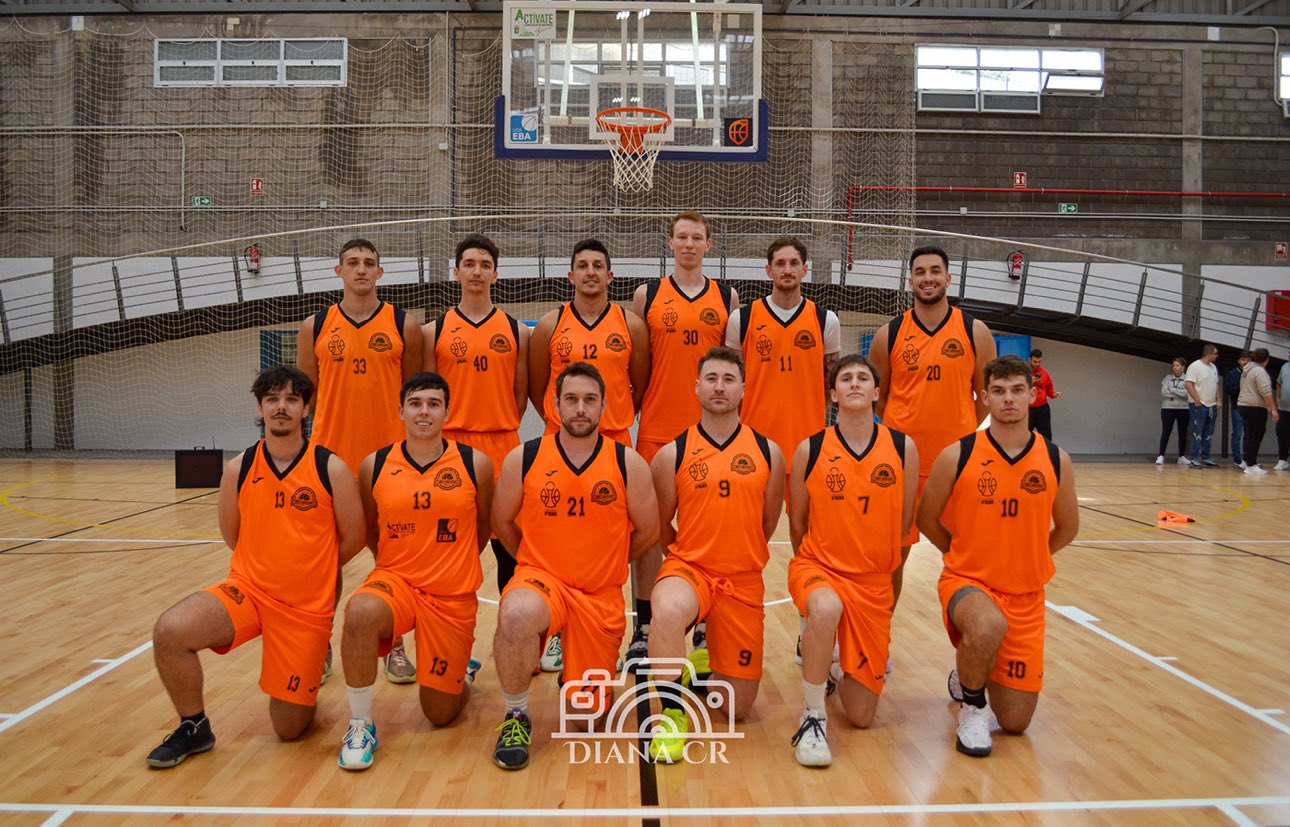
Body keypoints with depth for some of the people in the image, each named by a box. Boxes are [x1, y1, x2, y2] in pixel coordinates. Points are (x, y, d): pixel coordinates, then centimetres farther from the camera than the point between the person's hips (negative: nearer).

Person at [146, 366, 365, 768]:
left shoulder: (331, 469, -10)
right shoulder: (239, 469, -1)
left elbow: (352, 540, -1)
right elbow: (231, 535, 12)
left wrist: (308, 569, 7)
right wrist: (274, 567, 8)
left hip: (308, 606, -2)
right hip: (247, 588, 2)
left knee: (289, 728, 3)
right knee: (169, 631, -27)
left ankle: (315, 659, 36)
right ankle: (194, 728, -1)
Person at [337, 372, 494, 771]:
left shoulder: (476, 464, -7)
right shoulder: (374, 466, -4)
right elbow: (370, 530, 12)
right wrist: (395, 565, 6)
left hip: (454, 595, 0)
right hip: (395, 580, 1)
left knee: (440, 714, 4)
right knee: (359, 612, -36)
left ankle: (464, 672, 42)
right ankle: (361, 724, -14)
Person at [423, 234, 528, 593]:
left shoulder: (517, 332, 7)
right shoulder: (434, 332, 5)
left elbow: (521, 395, 10)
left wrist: (500, 430, 4)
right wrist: (447, 435, 0)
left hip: (503, 445, 1)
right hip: (450, 446, 0)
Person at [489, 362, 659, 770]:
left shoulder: (629, 464, -5)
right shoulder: (523, 459, -5)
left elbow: (647, 531, 7)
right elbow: (503, 523, 9)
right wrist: (536, 560, 10)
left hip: (602, 594, 1)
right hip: (540, 579, -1)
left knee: (587, 710, 4)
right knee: (515, 616, -38)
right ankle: (515, 716, -11)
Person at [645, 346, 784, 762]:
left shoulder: (768, 454, 1)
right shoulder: (671, 455, -3)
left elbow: (767, 524, 12)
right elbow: (660, 527, 8)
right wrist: (690, 556, 5)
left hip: (744, 580, 2)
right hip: (687, 568, -2)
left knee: (737, 708, 5)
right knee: (667, 610, -40)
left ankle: (704, 664, 39)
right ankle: (671, 715, -17)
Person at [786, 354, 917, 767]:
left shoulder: (902, 448, -4)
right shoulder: (809, 450, -8)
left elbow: (903, 521, 8)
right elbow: (797, 524, 5)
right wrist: (820, 561, 9)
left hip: (874, 582, 2)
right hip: (817, 567, -2)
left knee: (861, 715, 3)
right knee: (826, 609, -41)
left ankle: (837, 668, 38)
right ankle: (813, 717, -18)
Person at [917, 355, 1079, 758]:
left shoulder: (1055, 460, -3)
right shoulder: (957, 456, -11)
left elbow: (1067, 528, 13)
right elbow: (927, 519, 2)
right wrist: (967, 556, 7)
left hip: (1026, 595, 3)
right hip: (966, 581, -3)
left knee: (1015, 722, 3)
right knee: (989, 626, -40)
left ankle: (971, 673, 38)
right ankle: (971, 704, -8)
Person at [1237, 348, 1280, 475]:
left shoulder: (1247, 370, 16)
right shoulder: (1260, 371, -13)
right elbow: (1266, 392, -19)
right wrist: (1273, 409, -18)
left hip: (1243, 405, 9)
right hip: (1255, 408, -9)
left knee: (1251, 435, 13)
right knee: (1254, 436, -6)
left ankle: (1250, 461, 15)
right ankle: (1251, 466, -5)